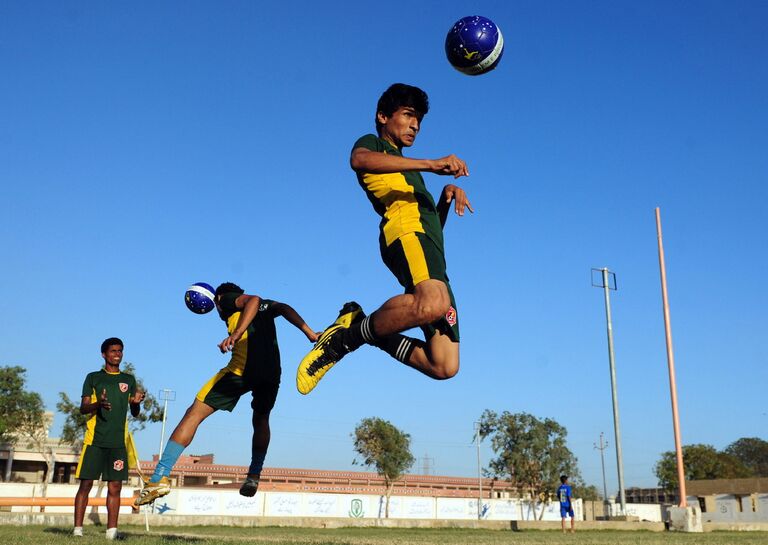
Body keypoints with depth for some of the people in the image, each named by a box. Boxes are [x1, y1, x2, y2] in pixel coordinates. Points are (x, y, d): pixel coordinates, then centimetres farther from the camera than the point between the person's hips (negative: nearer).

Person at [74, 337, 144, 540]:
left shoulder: (129, 380, 15)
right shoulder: (93, 377, 8)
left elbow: (135, 413, 16)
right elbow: (83, 408, 2)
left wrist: (136, 403, -8)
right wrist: (98, 404, -19)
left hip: (118, 441, 2)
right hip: (94, 439, -2)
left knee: (115, 487, 0)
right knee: (86, 484, -2)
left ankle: (111, 531, 2)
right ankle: (78, 529, 3)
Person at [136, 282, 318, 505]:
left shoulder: (227, 299, 14)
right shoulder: (265, 306, 32)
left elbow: (253, 300, -7)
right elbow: (285, 309, 16)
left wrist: (236, 334, -21)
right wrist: (310, 334, 12)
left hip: (242, 368, -6)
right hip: (272, 372, 6)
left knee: (194, 414, -1)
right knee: (261, 420, 31)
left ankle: (159, 478, -8)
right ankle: (254, 476, 26)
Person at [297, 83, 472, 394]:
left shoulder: (407, 171, 40)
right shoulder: (372, 144, 19)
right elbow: (359, 160, -9)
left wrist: (448, 195, 18)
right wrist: (430, 164, -17)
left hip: (430, 247, 8)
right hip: (406, 231, -8)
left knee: (444, 366, -7)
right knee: (433, 304, -40)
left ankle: (374, 334, 7)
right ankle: (349, 336, -21)